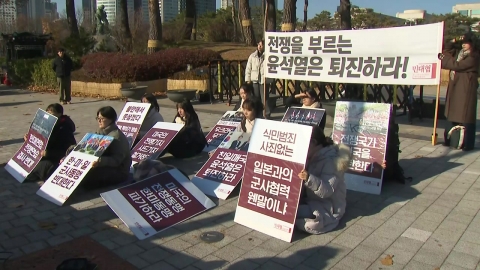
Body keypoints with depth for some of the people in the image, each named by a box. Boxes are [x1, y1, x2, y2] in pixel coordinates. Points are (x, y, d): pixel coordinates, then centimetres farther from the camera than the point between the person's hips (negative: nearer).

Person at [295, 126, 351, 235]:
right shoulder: (313, 157, 5)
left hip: (326, 207, -8)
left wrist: (309, 179, -44)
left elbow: (327, 191, -31)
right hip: (310, 200, 8)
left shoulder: (330, 161, -19)